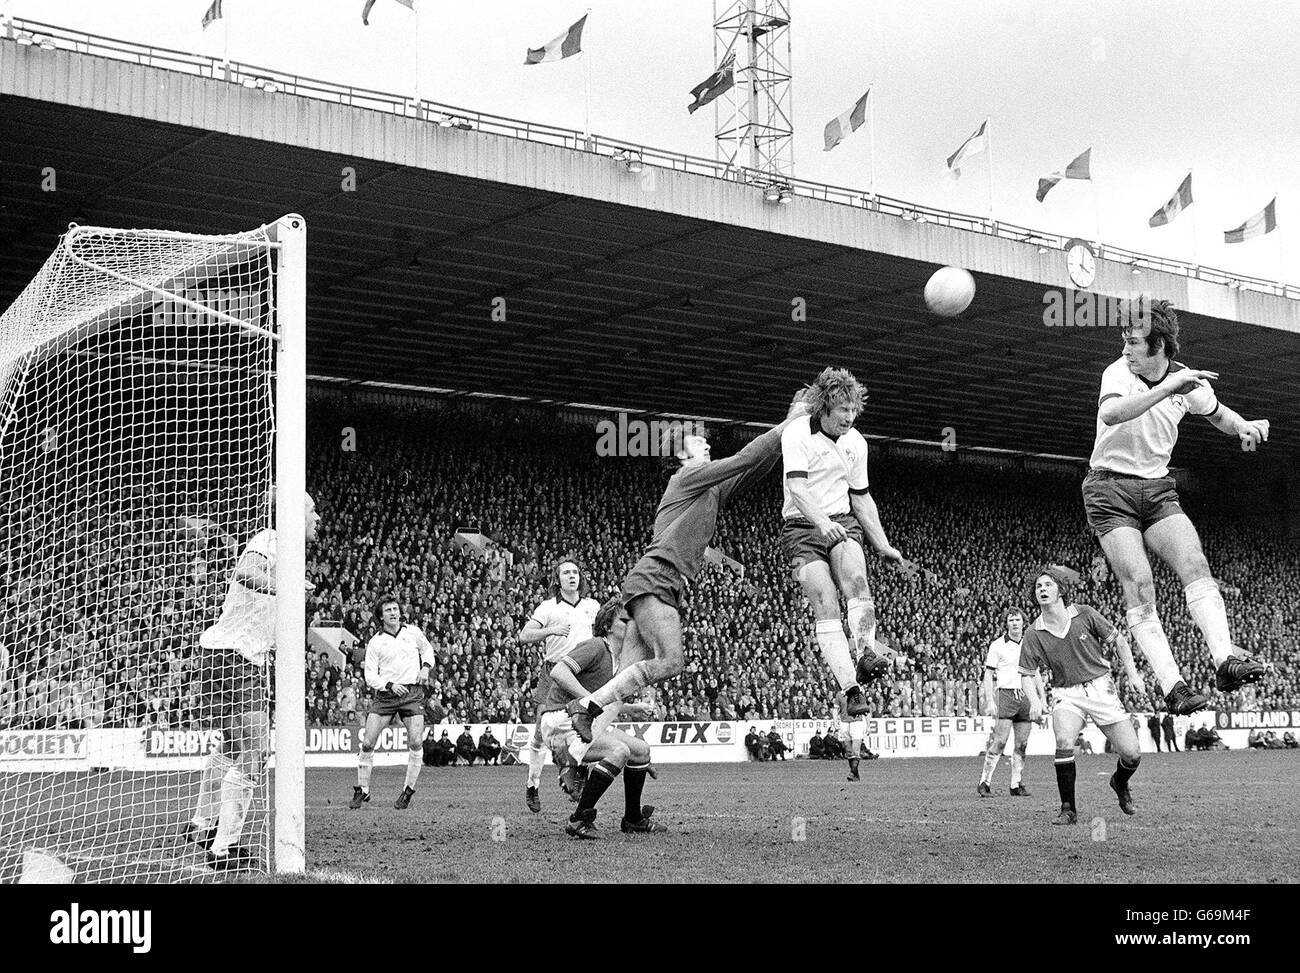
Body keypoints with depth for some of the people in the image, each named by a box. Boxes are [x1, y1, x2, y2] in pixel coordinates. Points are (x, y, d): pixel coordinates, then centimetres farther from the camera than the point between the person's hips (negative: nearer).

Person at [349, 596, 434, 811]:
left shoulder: (413, 632, 7)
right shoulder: (375, 643, 2)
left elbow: (427, 649, 26)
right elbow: (370, 676, 1)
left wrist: (426, 667, 6)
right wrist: (390, 685, -15)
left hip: (413, 692, 0)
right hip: (384, 695, 0)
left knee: (416, 743, -14)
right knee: (367, 743, -7)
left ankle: (408, 791, 0)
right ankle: (362, 791, 8)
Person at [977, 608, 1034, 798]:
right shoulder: (997, 645, 0)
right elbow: (988, 675, -2)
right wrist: (990, 702, -10)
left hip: (1026, 696, 5)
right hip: (1005, 694, -5)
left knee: (1022, 744, 4)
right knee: (1000, 741, -12)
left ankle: (1016, 784, 10)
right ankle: (984, 781, -7)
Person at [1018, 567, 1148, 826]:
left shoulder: (1085, 615, -5)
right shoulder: (1033, 635, -5)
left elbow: (1118, 640, 6)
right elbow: (1027, 674, 3)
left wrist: (1133, 674, 1)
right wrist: (1034, 701, -15)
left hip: (1100, 687, 1)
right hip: (1066, 694, 0)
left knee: (1131, 754, -5)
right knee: (1064, 741, -30)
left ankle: (1120, 783, 33)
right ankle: (1068, 810, -15)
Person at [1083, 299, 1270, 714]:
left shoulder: (1186, 380, -1)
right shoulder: (1119, 373, -14)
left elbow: (1217, 413, 21)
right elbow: (1110, 414, -38)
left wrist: (1245, 426, -1)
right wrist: (1168, 388, -44)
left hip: (1158, 490, 4)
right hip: (1109, 490, -4)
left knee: (1195, 566, -19)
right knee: (1139, 587, -16)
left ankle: (1225, 660, -27)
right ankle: (1172, 686, -19)